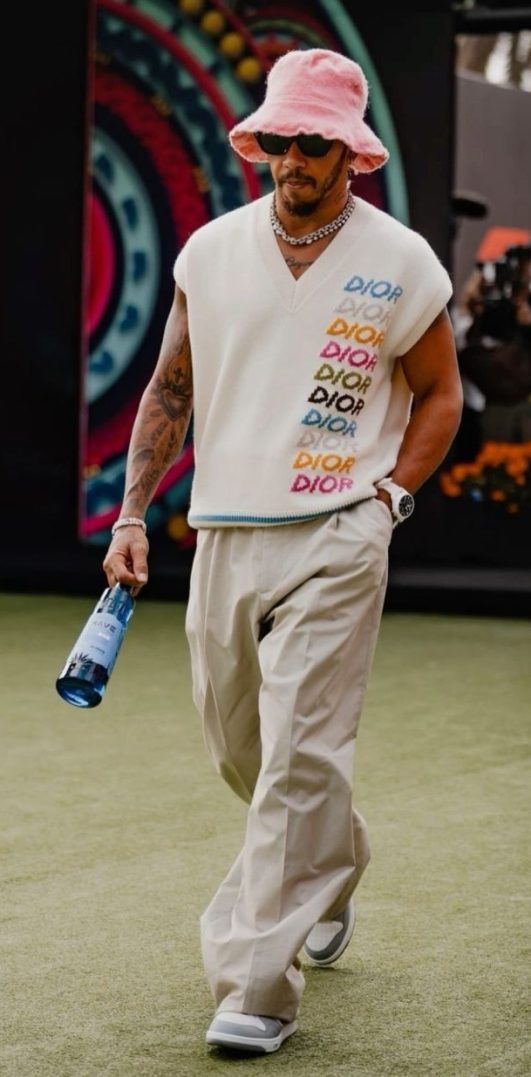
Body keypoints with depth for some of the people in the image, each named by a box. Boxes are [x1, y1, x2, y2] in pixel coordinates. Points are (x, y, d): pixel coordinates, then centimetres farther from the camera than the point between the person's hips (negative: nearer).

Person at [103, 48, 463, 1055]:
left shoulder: (401, 262, -2)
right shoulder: (211, 251, 5)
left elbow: (439, 394, 9)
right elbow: (171, 386, 12)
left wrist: (391, 493, -3)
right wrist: (131, 514, 5)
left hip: (334, 540, -4)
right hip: (222, 536, 4)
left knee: (298, 758, -11)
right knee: (239, 749, 14)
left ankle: (257, 988, -7)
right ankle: (335, 870, 43)